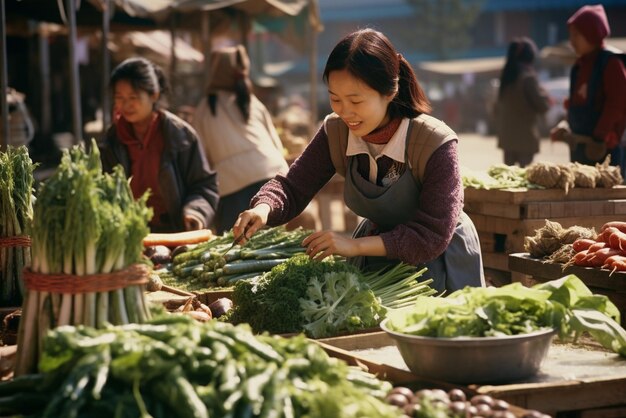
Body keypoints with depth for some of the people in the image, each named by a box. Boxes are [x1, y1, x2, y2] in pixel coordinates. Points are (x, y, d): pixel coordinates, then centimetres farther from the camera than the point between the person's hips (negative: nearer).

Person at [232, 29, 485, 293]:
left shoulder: (435, 144, -30)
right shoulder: (335, 132, -15)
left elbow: (433, 236, -29)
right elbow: (293, 188, -9)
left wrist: (356, 245, -36)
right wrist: (263, 209, -33)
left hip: (440, 256, -4)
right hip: (377, 254, 4)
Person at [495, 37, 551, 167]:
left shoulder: (506, 76, 7)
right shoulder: (528, 77, -14)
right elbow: (542, 105, -10)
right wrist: (546, 96, 9)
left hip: (507, 136, 7)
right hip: (525, 137, -7)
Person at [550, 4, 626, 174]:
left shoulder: (610, 63, -9)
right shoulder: (579, 66, 15)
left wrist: (600, 138, -18)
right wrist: (565, 128, 7)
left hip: (604, 148, -8)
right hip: (579, 146, 8)